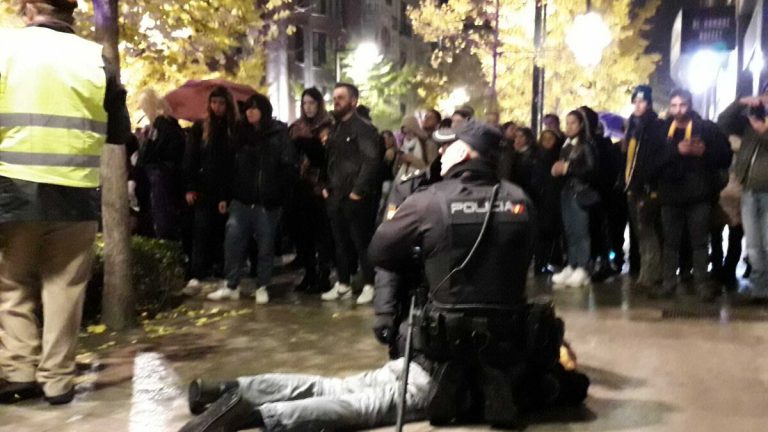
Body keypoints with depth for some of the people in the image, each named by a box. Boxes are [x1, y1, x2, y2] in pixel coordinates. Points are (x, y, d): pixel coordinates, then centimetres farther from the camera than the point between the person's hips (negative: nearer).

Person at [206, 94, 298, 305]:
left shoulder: (279, 134, -2)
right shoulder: (241, 134, 11)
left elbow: (290, 166, -6)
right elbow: (232, 167, 12)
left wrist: (279, 193, -10)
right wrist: (226, 196, 9)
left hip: (267, 202, -3)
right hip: (241, 199, 3)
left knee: (265, 245, 5)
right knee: (233, 242, -2)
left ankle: (262, 287, 16)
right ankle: (231, 285, 9)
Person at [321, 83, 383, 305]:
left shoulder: (364, 128, -9)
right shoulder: (336, 129, 17)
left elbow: (372, 161, -17)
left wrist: (358, 190, -19)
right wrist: (327, 186, 12)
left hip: (355, 196, -8)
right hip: (336, 195, 8)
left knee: (361, 241, -2)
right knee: (341, 242, 13)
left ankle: (369, 285, 7)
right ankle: (343, 284, 22)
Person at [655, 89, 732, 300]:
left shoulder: (707, 128, 3)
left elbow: (725, 156, 0)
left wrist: (705, 152, -17)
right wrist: (677, 150, -18)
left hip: (699, 194, -1)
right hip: (671, 194, 2)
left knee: (700, 241, 4)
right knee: (671, 241, 6)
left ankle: (702, 282, 11)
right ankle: (669, 282, 14)